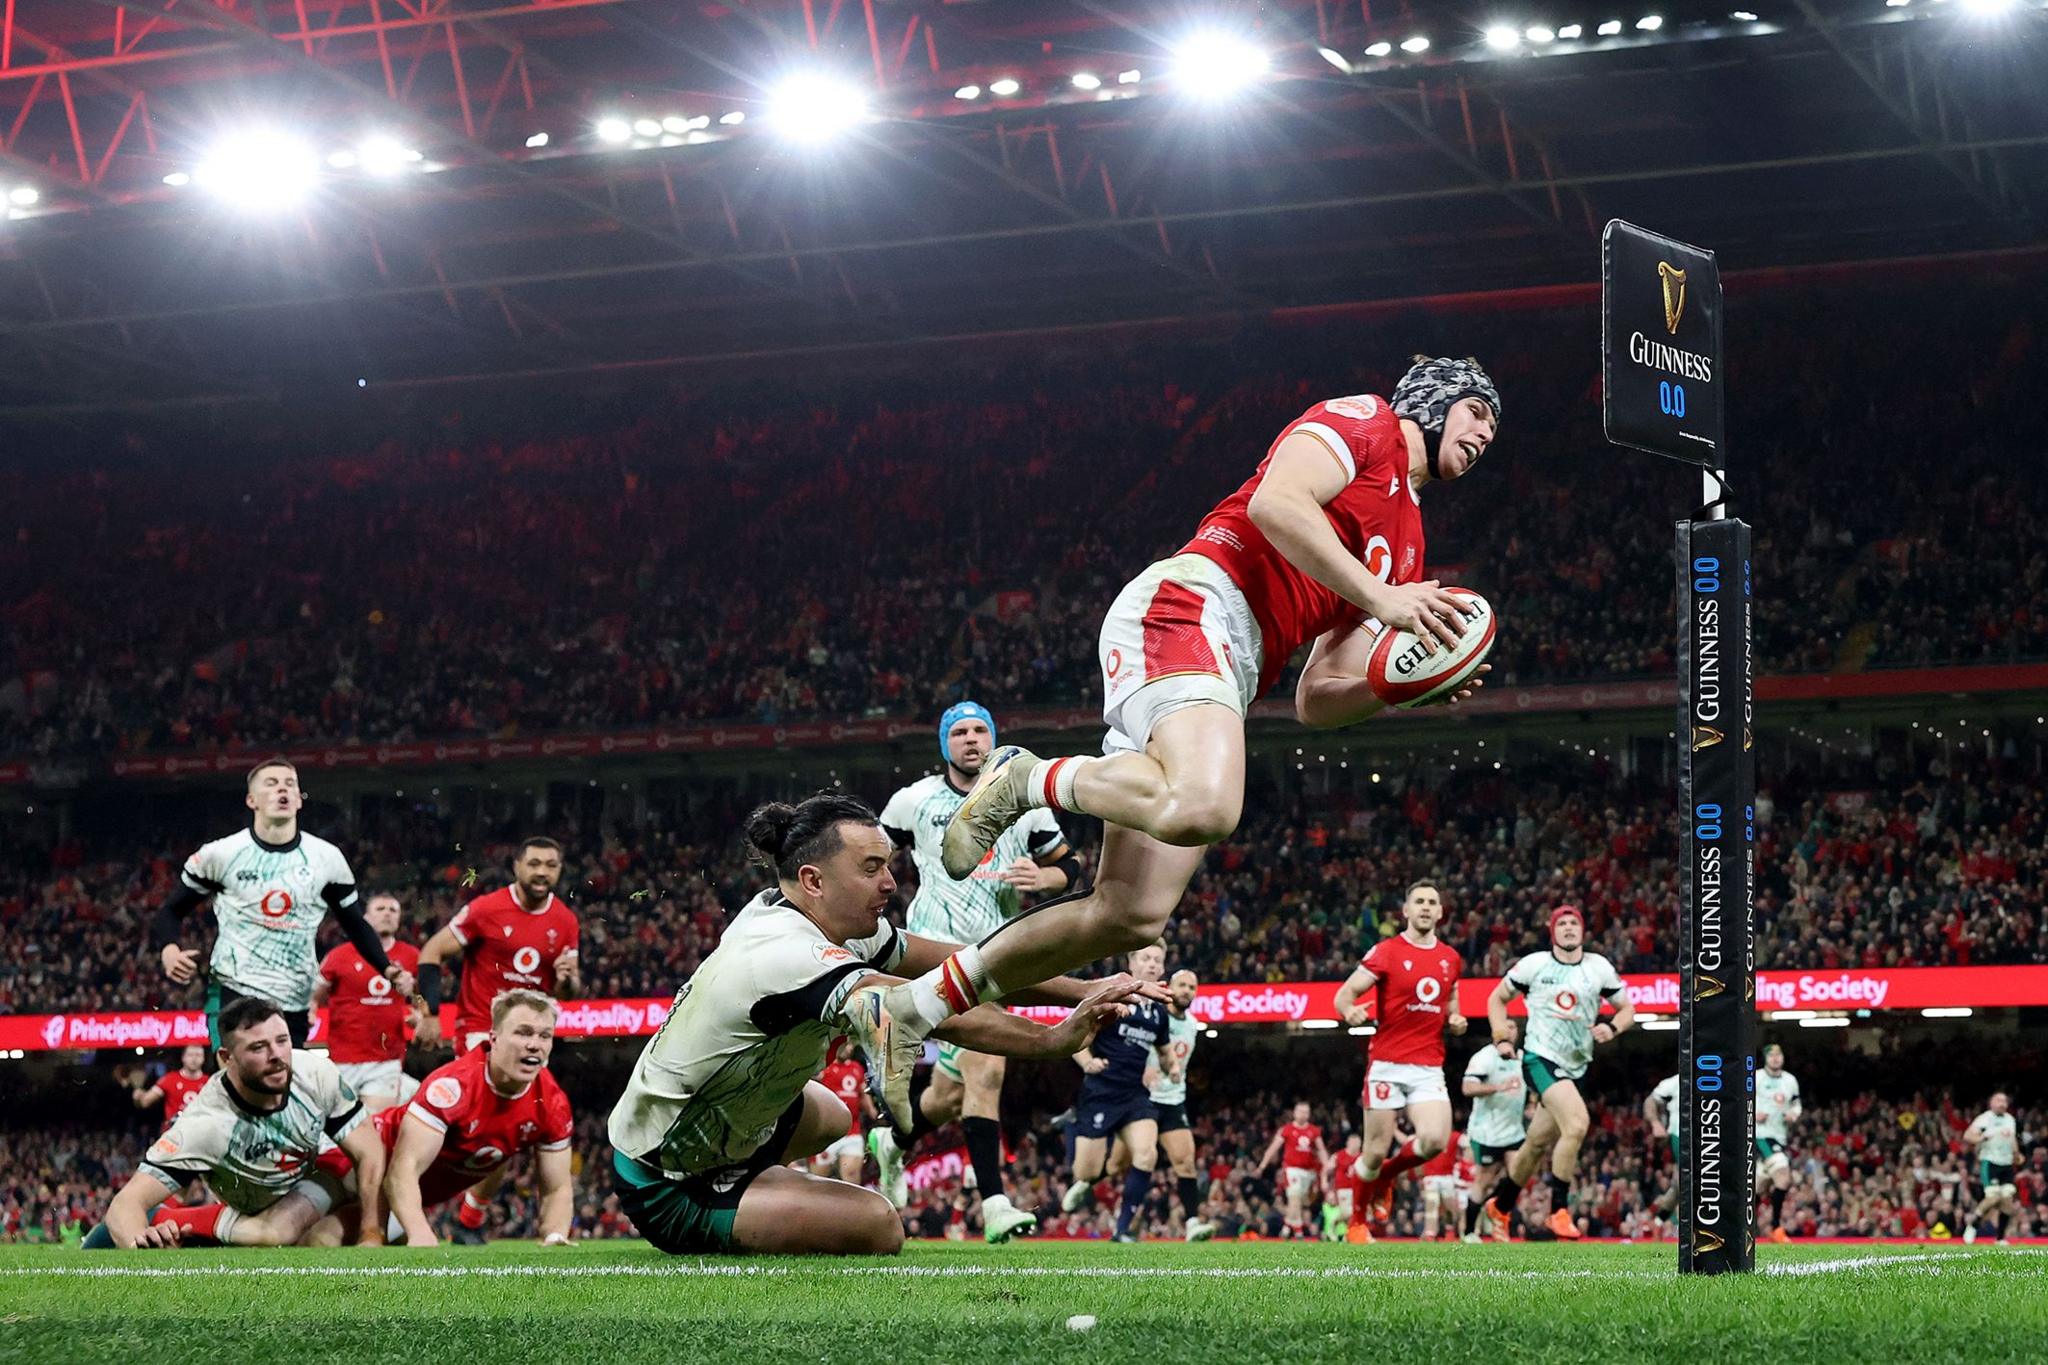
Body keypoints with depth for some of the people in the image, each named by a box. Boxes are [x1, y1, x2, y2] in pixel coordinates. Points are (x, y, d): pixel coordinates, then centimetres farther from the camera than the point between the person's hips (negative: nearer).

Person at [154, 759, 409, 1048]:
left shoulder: (326, 858, 5)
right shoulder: (221, 854, -2)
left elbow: (355, 925, 16)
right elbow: (171, 911, 8)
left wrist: (388, 970, 1)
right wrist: (169, 949, -14)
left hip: (295, 1005, 3)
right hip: (233, 993, -3)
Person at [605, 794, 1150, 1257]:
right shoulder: (788, 955, -32)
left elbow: (952, 965, -4)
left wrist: (1085, 992, -10)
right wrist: (1054, 1039, -45)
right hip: (668, 1190, -10)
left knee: (828, 1115, 33)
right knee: (876, 1225, -23)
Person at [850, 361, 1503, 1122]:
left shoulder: (1405, 548, 32)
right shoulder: (1364, 423, 10)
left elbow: (1316, 701, 26)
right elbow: (1275, 502, -11)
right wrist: (1381, 600, -10)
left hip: (1226, 677, 9)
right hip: (1189, 608, -9)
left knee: (1133, 916, -2)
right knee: (1203, 808, -38)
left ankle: (915, 1009, 7)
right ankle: (1030, 781, -14)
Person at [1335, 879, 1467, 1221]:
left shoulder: (1451, 959, 11)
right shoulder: (1386, 952, -3)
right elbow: (1345, 993, -7)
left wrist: (1455, 1021, 4)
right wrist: (1349, 1010, -30)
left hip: (1429, 1070, 3)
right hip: (1388, 1066, -3)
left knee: (1435, 1140, -18)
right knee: (1376, 1151, -2)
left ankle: (1386, 1175, 13)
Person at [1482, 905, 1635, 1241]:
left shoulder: (1600, 968, 4)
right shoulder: (1533, 965, -4)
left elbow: (1626, 1008, 13)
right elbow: (1497, 998, 8)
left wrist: (1612, 1028, -8)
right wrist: (1500, 1028, -10)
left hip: (1575, 1067, 5)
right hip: (1540, 1059, -5)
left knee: (1537, 1144, 14)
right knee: (1576, 1123, -26)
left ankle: (1500, 1206, 36)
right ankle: (1559, 1211, -16)